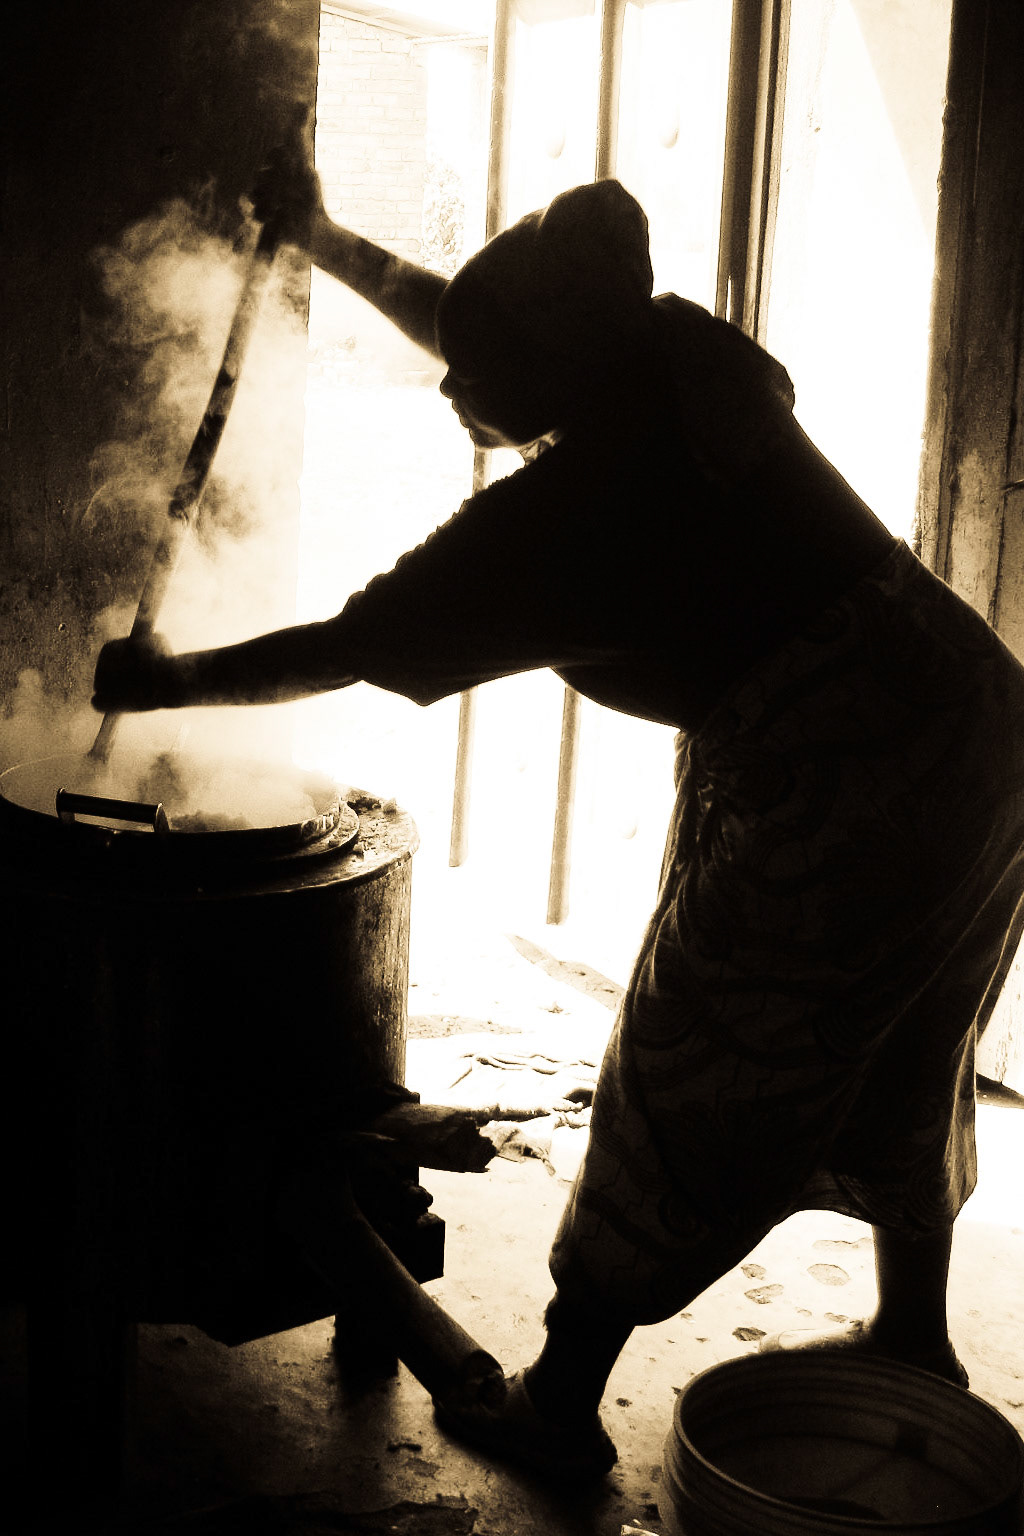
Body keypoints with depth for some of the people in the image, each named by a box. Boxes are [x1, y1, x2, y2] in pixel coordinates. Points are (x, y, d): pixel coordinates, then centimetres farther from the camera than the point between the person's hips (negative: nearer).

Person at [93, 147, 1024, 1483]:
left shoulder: (557, 515, -15)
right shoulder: (677, 351, 4)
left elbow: (346, 649, -5)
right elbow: (497, 326, 22)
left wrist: (174, 680, 10)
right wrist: (328, 245, 28)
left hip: (836, 803, -8)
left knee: (691, 1090, 6)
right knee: (896, 1069, 25)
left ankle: (561, 1404, 20)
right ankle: (915, 1340, 43)